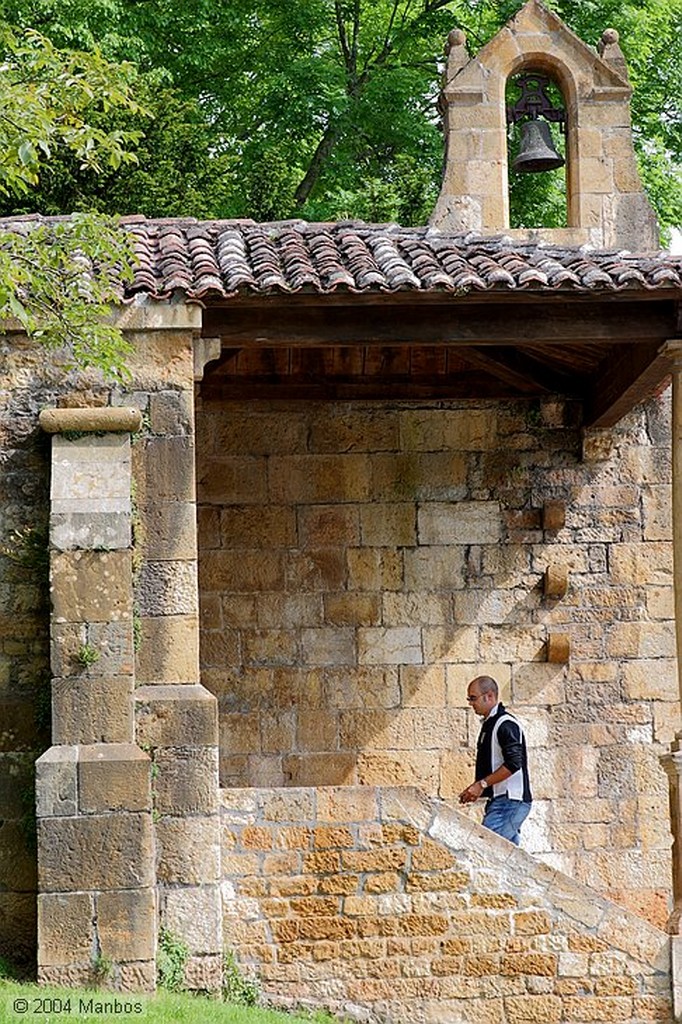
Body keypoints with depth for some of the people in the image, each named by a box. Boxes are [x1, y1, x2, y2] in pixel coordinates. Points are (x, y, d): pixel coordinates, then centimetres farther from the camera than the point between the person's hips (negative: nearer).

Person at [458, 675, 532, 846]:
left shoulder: (505, 724, -12)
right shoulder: (489, 724, 20)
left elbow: (513, 764, -21)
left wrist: (482, 784, -20)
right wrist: (476, 790, 13)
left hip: (509, 801, -10)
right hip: (500, 801, 10)